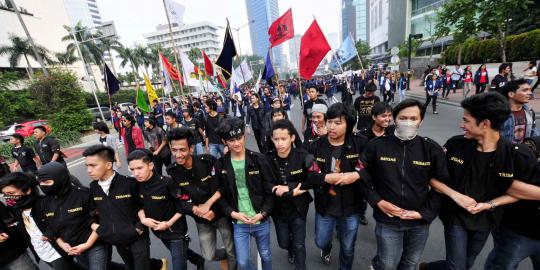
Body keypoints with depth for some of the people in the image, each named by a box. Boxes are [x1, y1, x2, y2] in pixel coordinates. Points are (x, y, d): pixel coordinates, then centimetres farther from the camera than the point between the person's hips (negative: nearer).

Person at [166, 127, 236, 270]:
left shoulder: (208, 160, -22)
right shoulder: (172, 171, -12)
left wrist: (208, 204, -23)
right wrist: (196, 210, -18)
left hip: (221, 212, -2)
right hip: (202, 219, 3)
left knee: (232, 251, 9)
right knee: (209, 256, 12)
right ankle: (225, 256, 46)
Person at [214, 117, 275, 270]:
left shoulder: (258, 159, -11)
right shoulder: (221, 165, -6)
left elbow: (271, 190, -7)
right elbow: (220, 195, 0)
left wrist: (262, 213, -14)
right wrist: (232, 213, -11)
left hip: (261, 220, 0)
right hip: (239, 223, 1)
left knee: (266, 255, 21)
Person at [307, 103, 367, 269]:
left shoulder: (360, 143, -14)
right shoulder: (316, 146, -11)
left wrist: (357, 175, -26)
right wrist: (325, 178, -25)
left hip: (351, 207, -1)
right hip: (324, 206, 1)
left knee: (347, 248, 22)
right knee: (321, 242, 23)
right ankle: (327, 249, 60)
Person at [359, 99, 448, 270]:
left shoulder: (432, 149, -7)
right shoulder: (376, 146, -12)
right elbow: (362, 177, -3)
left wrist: (425, 213, -8)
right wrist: (377, 201, -12)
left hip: (420, 222, 2)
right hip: (387, 219, -2)